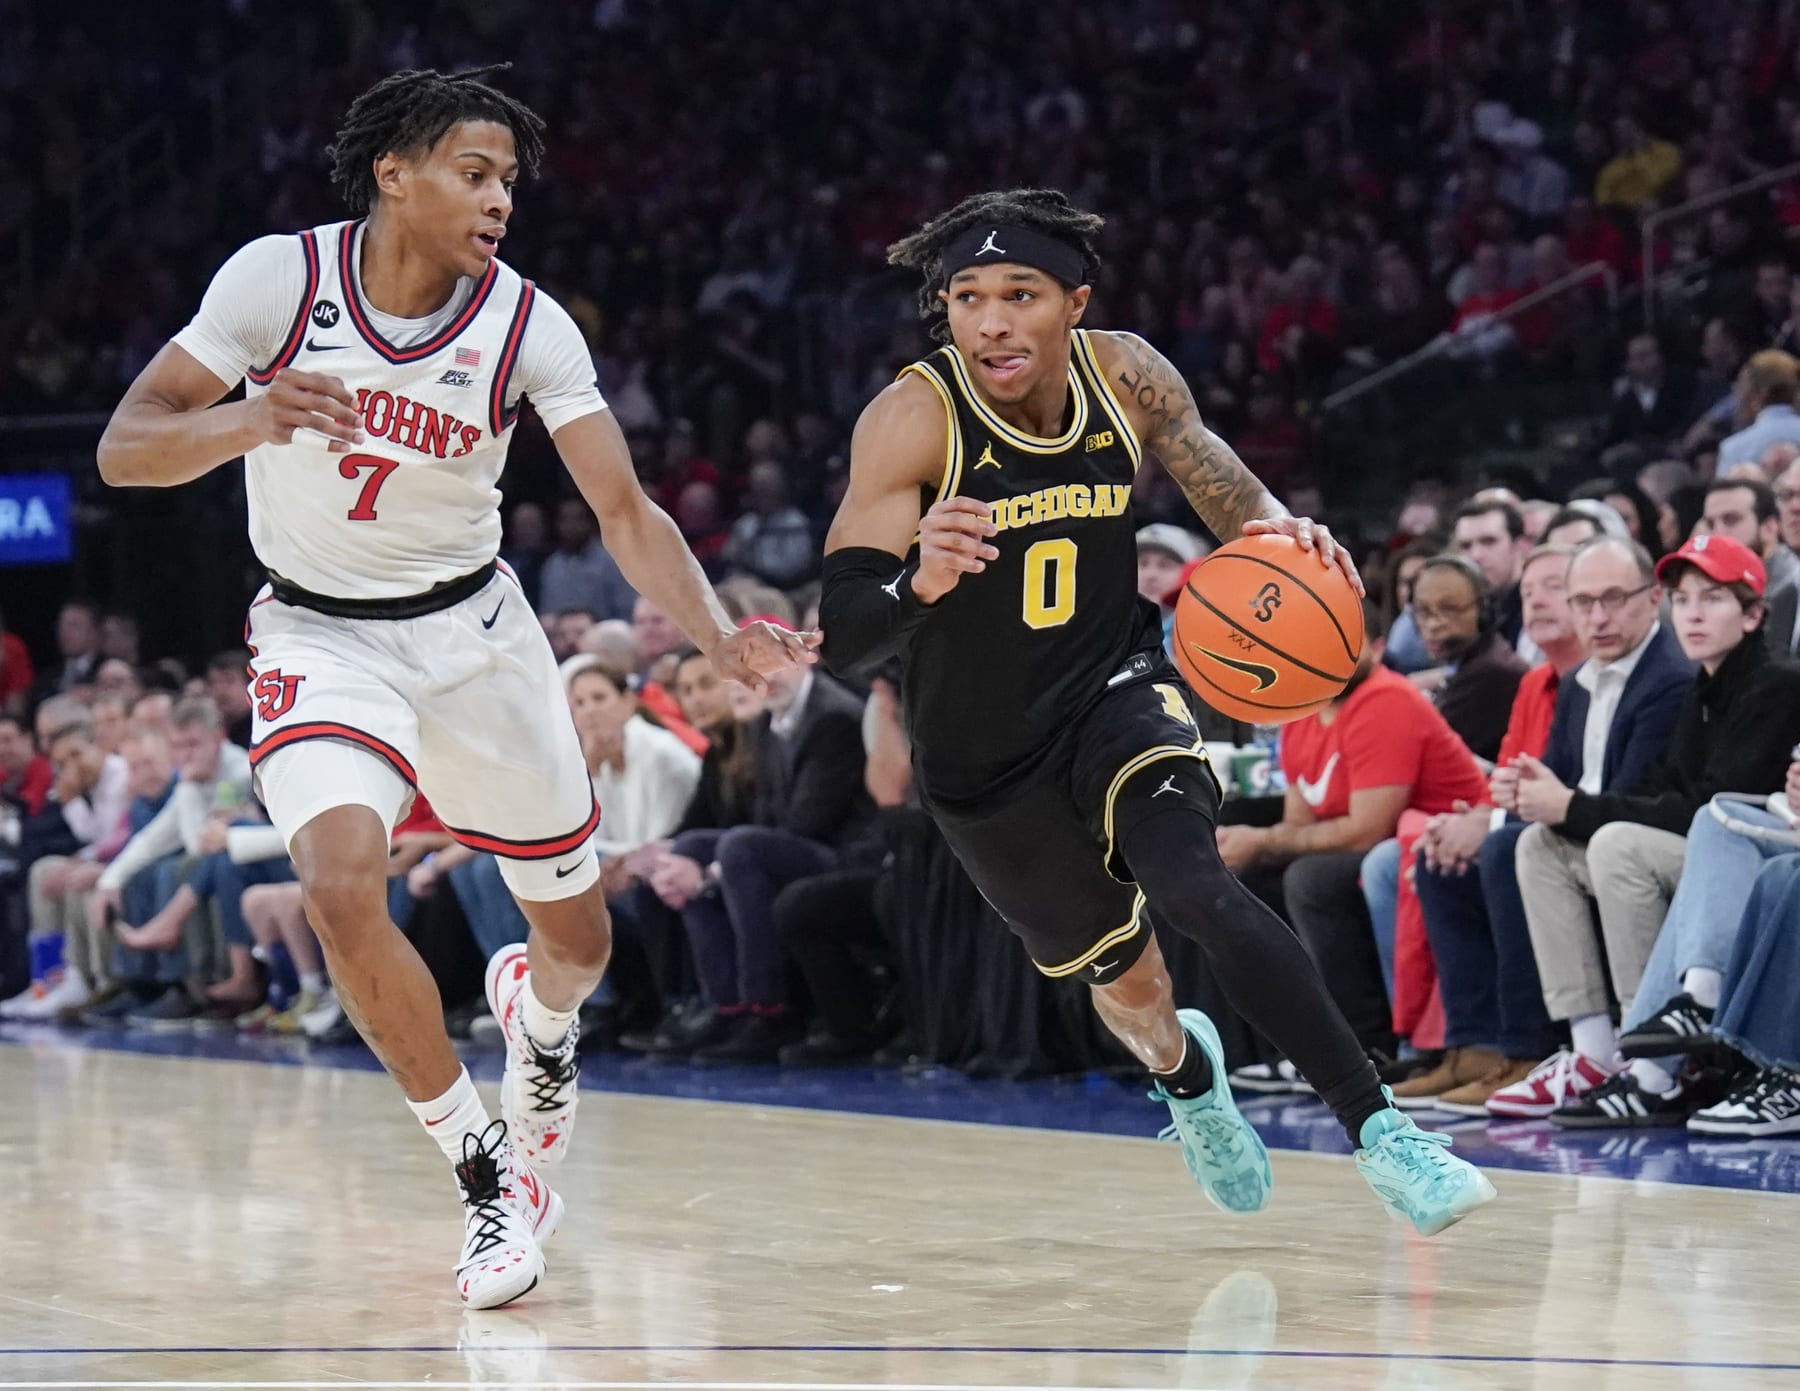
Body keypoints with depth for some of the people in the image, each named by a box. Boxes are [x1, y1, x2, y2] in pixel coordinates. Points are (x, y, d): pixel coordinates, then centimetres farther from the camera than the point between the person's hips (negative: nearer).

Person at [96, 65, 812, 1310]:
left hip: (473, 628, 2)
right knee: (343, 888, -27)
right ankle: (488, 1176, -9)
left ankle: (536, 1013, 50)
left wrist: (719, 635, -33)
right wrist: (251, 420, -38)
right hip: (319, 635, -2)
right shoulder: (277, 278, -17)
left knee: (578, 939, 9)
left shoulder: (528, 325, -13)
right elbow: (124, 449, -17)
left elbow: (627, 511, -15)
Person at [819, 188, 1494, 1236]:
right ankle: (1186, 1073, 54)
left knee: (1194, 884, -29)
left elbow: (1228, 489, 2)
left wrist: (1279, 530, -23)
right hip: (983, 757, 0)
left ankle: (1378, 1129, -26)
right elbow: (840, 639, -32)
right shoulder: (914, 418, -26)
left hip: (1114, 686, 0)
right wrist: (917, 585, -55)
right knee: (1125, 977, 17)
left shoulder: (1127, 376, -15)